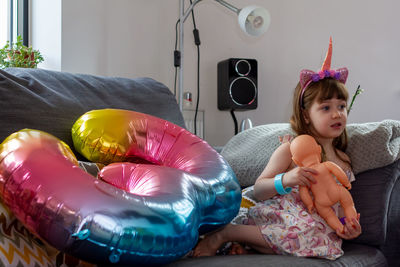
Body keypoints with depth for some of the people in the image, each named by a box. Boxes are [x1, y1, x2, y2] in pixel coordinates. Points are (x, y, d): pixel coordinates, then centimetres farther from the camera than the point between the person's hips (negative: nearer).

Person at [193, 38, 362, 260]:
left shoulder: (343, 161, 17)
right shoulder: (290, 150, 0)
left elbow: (340, 203, 22)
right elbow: (258, 191, -4)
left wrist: (346, 226, -1)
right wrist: (285, 180, -24)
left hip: (317, 225, 5)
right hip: (278, 216, -4)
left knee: (315, 235, -33)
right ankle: (225, 233, -21)